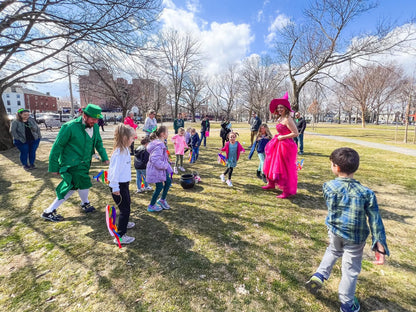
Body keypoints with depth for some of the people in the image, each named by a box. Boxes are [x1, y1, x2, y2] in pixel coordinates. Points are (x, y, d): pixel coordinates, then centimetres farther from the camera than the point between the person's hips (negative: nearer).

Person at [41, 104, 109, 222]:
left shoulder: (95, 126, -2)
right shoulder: (69, 127, -20)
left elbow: (98, 142, 14)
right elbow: (57, 147, -14)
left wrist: (104, 157, 5)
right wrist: (54, 167, -12)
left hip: (84, 162, 7)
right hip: (72, 163, -7)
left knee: (72, 186, 15)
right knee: (84, 183, -8)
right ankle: (85, 203, 22)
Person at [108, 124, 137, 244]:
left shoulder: (125, 150, 6)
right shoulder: (119, 152, -25)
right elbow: (114, 170, -26)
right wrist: (115, 187, -22)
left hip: (124, 183, 10)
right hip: (118, 185, -10)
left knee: (127, 204, 27)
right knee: (124, 209, -3)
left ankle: (124, 223, 50)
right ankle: (120, 236, 7)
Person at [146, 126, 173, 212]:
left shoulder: (161, 144, 6)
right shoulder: (159, 146, -27)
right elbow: (155, 160, -33)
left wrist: (169, 168, 13)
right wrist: (165, 166, -21)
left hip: (162, 169, 10)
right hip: (156, 170, -10)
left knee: (168, 181, 15)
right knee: (159, 186, 3)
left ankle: (162, 200, 32)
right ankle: (151, 206, 21)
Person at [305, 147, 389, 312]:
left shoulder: (328, 186, -18)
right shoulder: (366, 193, -19)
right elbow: (375, 221, -14)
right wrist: (380, 247, -7)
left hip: (334, 231, 1)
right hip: (355, 239, -1)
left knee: (333, 251, 33)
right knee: (350, 269, 16)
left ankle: (320, 275, 22)